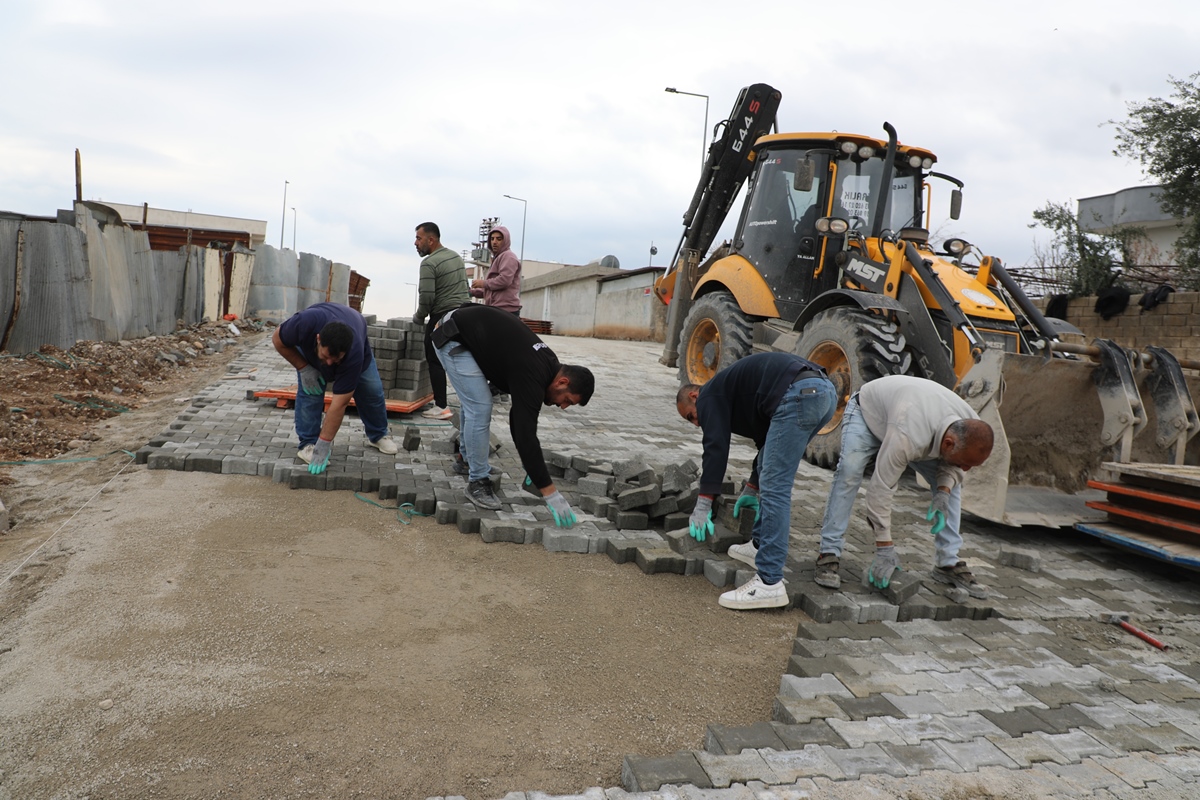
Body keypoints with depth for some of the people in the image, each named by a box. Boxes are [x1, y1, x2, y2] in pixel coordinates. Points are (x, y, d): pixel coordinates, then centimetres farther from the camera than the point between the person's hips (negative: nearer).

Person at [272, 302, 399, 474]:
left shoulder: (354, 353, -44)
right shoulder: (305, 324, -46)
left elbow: (339, 403, -40)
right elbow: (278, 340, -21)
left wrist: (323, 446, -39)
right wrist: (304, 368, -28)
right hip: (308, 345, 0)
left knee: (372, 389, -7)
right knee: (309, 390, -19)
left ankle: (378, 435, 17)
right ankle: (307, 444, -6)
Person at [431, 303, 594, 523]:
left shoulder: (545, 364, 5)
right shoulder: (533, 374, -24)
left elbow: (520, 418, 16)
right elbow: (526, 434, -28)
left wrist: (530, 465, 15)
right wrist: (551, 494, -26)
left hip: (465, 330, 10)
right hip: (452, 337, -10)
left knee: (474, 404, 21)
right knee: (479, 408, -12)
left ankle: (467, 459, 37)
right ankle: (477, 481, 0)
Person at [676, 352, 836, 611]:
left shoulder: (709, 395, 12)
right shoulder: (731, 391, 36)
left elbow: (716, 447, -1)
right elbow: (767, 442, 41)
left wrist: (703, 504, -1)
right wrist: (752, 489, 46)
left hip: (799, 393, -10)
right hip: (823, 389, 10)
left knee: (775, 487, -9)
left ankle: (769, 584, -10)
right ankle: (761, 546, 31)